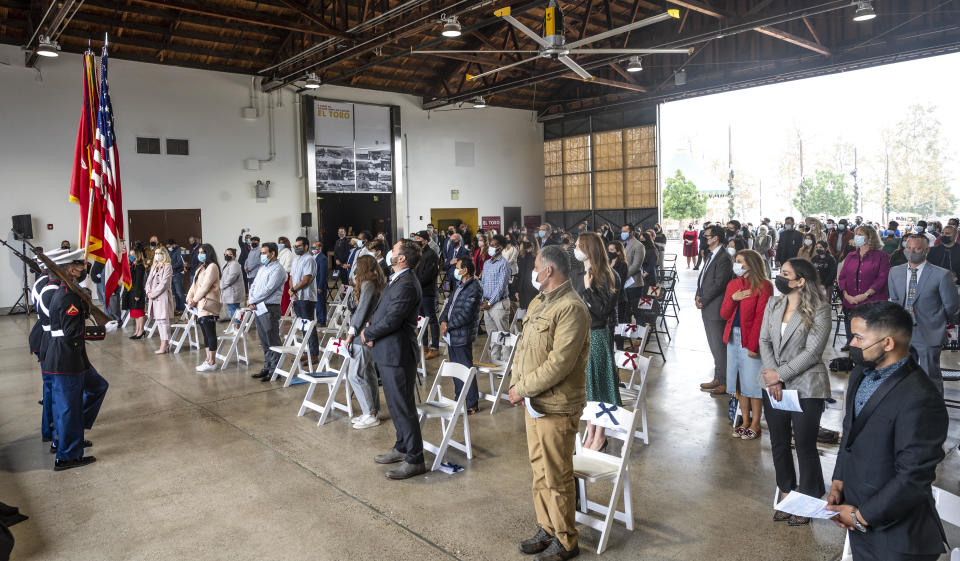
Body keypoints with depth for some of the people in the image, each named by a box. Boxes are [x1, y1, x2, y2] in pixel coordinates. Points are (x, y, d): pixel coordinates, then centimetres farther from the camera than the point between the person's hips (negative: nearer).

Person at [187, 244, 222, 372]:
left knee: (210, 334, -6)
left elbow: (205, 286, -14)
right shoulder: (200, 268, 21)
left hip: (208, 305, -9)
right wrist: (189, 298, 4)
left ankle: (212, 362, -3)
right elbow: (194, 285, 18)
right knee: (205, 334, 12)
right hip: (200, 306, 9)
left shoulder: (212, 266, -9)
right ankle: (208, 359, 18)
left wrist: (195, 299, -8)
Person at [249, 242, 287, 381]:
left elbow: (268, 290, -17)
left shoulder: (277, 269, -10)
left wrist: (252, 300, -10)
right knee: (264, 341, 14)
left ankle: (274, 370, 0)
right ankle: (267, 367, 23)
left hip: (269, 308, -9)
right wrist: (251, 301, -1)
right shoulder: (262, 268, 18)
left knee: (272, 341, -4)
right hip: (258, 309, 9)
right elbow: (254, 285, 17)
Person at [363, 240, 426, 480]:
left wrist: (367, 334, -8)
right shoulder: (396, 280, 13)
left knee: (403, 406, -4)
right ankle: (402, 448, 35)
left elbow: (391, 320, -23)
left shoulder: (406, 285, -22)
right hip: (388, 352, 11)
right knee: (395, 404, 21)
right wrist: (371, 325, -2)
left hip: (397, 353, -11)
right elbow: (382, 310, 17)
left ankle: (414, 460, 6)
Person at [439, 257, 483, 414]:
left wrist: (448, 325, -14)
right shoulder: (460, 286, 15)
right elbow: (449, 305, 14)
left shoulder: (473, 289, -16)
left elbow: (466, 315, -21)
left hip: (462, 337, -10)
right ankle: (459, 400, 31)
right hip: (452, 335, 10)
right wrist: (443, 321, -4)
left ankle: (472, 405, 6)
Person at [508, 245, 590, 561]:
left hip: (556, 407, -9)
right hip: (534, 402, 9)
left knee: (556, 477, 4)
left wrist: (522, 388, -17)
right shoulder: (539, 302, 11)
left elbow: (559, 363, -25)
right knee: (539, 470, 19)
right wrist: (515, 383, 0)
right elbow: (524, 344, 14)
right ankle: (546, 529, 35)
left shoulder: (571, 308, -19)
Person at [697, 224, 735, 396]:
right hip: (707, 308, 10)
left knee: (719, 346, -4)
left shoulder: (723, 258, -16)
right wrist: (699, 296, 2)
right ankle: (718, 378, 27)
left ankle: (725, 383, 5)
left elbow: (718, 284, -20)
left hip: (716, 308, -10)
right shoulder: (710, 256, 15)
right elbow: (702, 278, 17)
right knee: (714, 346, 17)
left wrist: (703, 301, -13)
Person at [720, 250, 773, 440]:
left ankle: (755, 425, 11)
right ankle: (745, 421, 22)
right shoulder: (733, 285, 11)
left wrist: (753, 344, -17)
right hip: (733, 338, 7)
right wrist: (733, 299, -9)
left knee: (752, 383, -1)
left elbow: (761, 317, -13)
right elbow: (724, 314, 9)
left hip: (751, 339, -6)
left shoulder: (763, 286, -8)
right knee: (740, 382, 12)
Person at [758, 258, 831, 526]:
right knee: (779, 444, 15)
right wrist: (772, 378, -8)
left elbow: (812, 351, -16)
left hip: (806, 388, -6)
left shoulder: (819, 309, -13)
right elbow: (764, 340, 4)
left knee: (805, 446, 5)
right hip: (774, 387, 6)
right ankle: (787, 495, 33)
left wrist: (780, 374, -15)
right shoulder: (774, 304, 5)